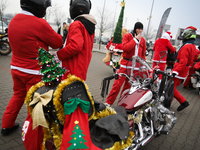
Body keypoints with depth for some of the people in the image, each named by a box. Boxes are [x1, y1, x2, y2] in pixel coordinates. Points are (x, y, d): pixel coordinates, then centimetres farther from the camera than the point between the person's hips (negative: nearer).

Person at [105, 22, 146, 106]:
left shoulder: (142, 40, 13)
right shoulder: (127, 36, 1)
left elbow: (143, 54, 18)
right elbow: (125, 48, -16)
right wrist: (136, 39, -11)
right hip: (126, 64, -3)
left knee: (129, 85, 6)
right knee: (118, 83, -6)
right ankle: (109, 102, 3)